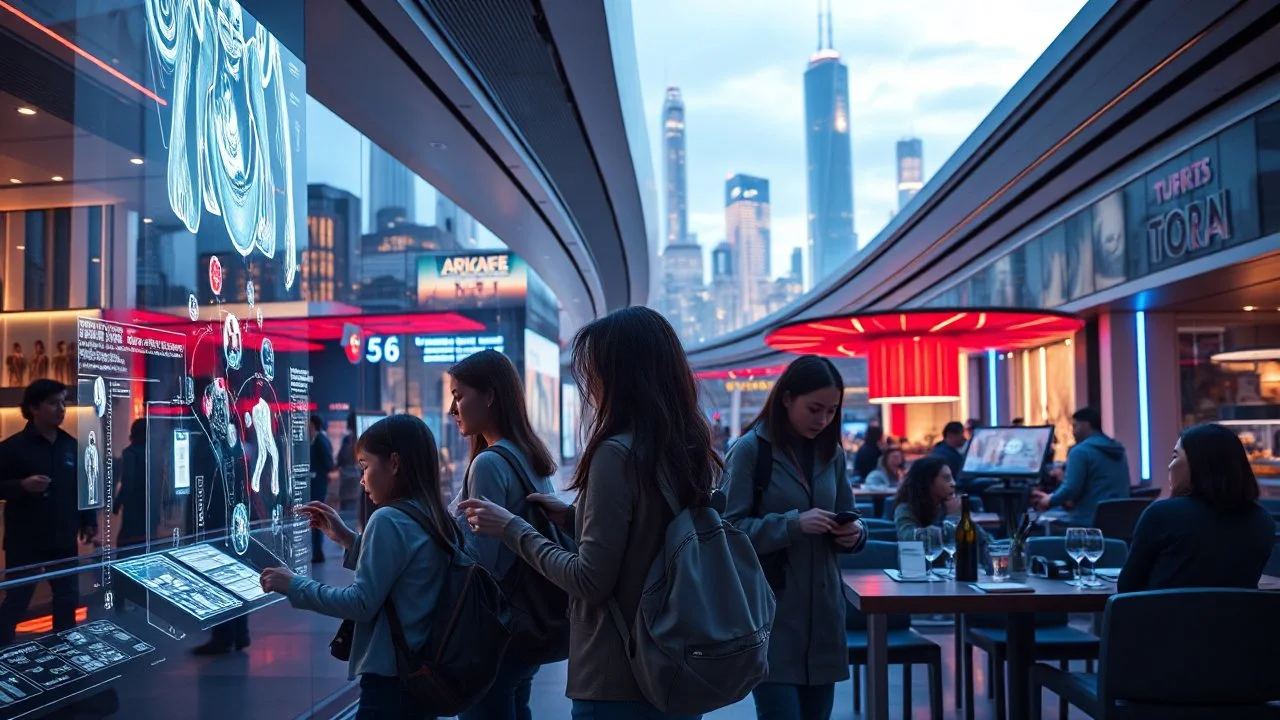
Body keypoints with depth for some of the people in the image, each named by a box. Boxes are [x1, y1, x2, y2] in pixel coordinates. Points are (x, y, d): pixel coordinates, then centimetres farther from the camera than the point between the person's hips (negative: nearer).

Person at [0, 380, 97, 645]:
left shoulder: (72, 446, 7)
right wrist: (22, 485, -24)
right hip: (25, 542, -5)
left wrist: (88, 521, 8)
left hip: (64, 540, 5)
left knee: (67, 599, 13)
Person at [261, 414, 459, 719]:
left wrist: (295, 586, -8)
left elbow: (362, 603, -18)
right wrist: (347, 539, 15)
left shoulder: (389, 519, -18)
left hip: (391, 678, -8)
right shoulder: (439, 521, 6)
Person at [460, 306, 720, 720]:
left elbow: (591, 581, -19)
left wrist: (512, 529, -8)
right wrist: (575, 518, 14)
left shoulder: (616, 453, -19)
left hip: (617, 682, -7)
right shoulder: (693, 451, 3)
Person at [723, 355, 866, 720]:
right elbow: (731, 529, -12)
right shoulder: (750, 450, -8)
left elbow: (846, 517, 17)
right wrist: (793, 524, -24)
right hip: (770, 615, -5)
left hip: (822, 612, 6)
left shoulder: (832, 453, 10)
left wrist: (853, 533, -6)